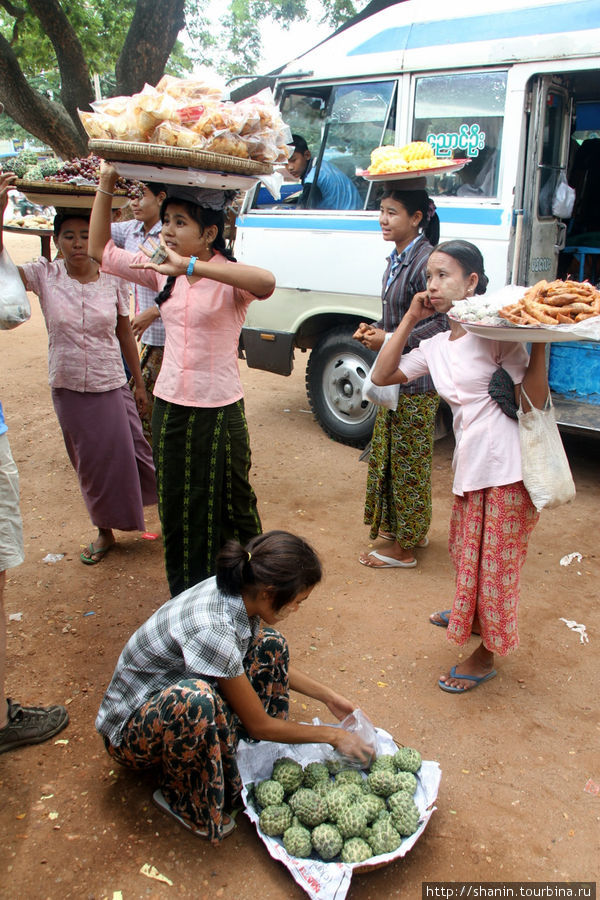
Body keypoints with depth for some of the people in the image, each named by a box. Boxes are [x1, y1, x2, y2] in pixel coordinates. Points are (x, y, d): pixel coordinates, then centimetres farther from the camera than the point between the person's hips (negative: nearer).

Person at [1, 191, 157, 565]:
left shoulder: (113, 280, -5)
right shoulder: (45, 275, -6)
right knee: (90, 464, 13)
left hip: (111, 385, -1)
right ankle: (105, 531, 32)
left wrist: (140, 383, 7)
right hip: (68, 389, 1)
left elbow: (125, 334, 4)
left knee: (124, 454, 6)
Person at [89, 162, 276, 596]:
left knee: (229, 507, 9)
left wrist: (191, 268, -44)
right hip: (169, 407, 6)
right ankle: (185, 598, 37)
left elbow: (266, 282, -38)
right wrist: (106, 185, 1)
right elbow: (102, 251, 11)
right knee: (176, 508, 17)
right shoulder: (163, 271, 5)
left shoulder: (229, 277, -14)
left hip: (219, 411, -6)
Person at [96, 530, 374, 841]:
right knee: (195, 698, -39)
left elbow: (274, 664, 10)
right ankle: (180, 799, -11)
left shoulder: (235, 593, -12)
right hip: (129, 732, -8)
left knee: (270, 646, -2)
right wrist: (332, 736, -10)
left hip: (172, 693, 8)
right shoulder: (213, 629, -36)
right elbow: (258, 725, -21)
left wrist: (329, 696, 8)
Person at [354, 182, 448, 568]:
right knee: (389, 456, 19)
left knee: (408, 462, 2)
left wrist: (389, 341, -20)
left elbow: (439, 326, -21)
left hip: (417, 381, -9)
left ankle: (404, 548, 16)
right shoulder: (397, 258, 10)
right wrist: (375, 329, 3)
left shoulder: (425, 261, -18)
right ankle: (411, 529, 36)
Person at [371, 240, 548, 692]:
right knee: (467, 549, 24)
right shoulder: (435, 346, 11)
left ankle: (485, 655, 26)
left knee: (495, 560, 6)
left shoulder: (496, 333, -9)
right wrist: (409, 320, 6)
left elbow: (534, 400, -12)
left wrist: (540, 341, -23)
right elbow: (382, 375, 8)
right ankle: (472, 615, 52)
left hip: (509, 468, -7)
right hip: (471, 466, 7)